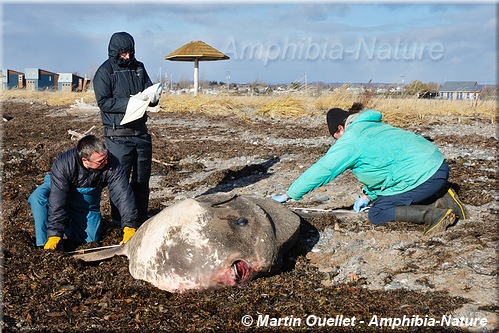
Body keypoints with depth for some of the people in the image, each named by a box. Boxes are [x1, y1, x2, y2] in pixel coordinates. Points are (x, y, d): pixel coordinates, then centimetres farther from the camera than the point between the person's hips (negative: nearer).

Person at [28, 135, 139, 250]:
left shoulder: (111, 164, -31)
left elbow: (123, 194, -32)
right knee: (38, 197, -33)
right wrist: (55, 235, -42)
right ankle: (48, 247, -19)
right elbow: (57, 201, -39)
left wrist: (129, 227, -39)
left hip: (87, 201, 2)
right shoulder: (63, 164, -36)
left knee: (89, 239, -6)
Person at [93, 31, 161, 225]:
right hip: (118, 135, -6)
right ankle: (119, 221, 12)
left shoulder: (139, 68, 9)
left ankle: (141, 217, 27)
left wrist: (153, 97, -12)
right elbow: (103, 102, -14)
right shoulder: (104, 72, -7)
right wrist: (130, 102, -24)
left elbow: (150, 90, 13)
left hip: (141, 132, 6)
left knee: (142, 178, 14)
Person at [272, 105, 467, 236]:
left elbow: (321, 170, -6)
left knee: (376, 214, -2)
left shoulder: (350, 140, -7)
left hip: (422, 177, -10)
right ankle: (441, 200, 9)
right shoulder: (373, 126, 22)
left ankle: (434, 215, -14)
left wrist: (288, 195, 0)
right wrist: (367, 195, 28)